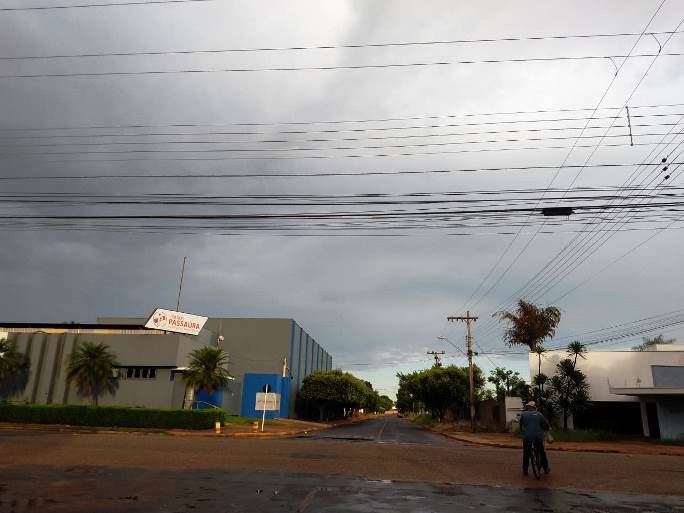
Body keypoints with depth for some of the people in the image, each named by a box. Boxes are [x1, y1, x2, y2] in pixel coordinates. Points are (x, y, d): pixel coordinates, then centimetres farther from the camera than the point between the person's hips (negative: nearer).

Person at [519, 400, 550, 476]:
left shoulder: (523, 414, 4)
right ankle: (546, 468, 26)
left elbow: (521, 426, 10)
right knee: (542, 452, 19)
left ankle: (525, 470, 12)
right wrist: (546, 429, 24)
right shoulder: (539, 414, 3)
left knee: (526, 453, 10)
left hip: (527, 437, 0)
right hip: (538, 437, 0)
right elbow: (546, 425, 3)